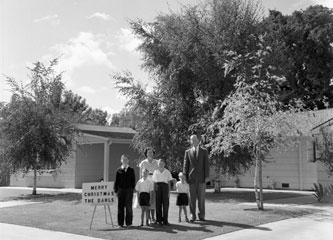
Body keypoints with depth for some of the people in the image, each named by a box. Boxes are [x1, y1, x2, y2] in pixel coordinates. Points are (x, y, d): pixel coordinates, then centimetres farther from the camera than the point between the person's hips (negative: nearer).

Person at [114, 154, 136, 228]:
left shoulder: (131, 170, 7)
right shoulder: (118, 170, 7)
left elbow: (133, 181, 6)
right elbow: (116, 181, 7)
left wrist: (132, 189, -4)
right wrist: (116, 190, 1)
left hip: (129, 190, 0)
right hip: (121, 190, 1)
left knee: (129, 206, 2)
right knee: (120, 207, 3)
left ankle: (128, 223, 10)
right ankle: (120, 223, 11)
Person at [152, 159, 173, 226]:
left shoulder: (167, 172, 9)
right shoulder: (155, 172, 10)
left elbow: (169, 182, 8)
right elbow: (154, 182, 10)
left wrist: (169, 192, 2)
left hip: (165, 187, 0)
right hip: (157, 187, 0)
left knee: (165, 204, -3)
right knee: (158, 204, 0)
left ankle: (165, 220, 3)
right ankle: (159, 220, 7)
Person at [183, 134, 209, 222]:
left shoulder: (204, 151, 7)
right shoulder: (188, 152, 9)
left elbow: (206, 164, 2)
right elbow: (185, 165, 7)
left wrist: (207, 176, -6)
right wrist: (185, 177, 0)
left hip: (201, 177, 0)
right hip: (191, 177, 0)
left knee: (201, 197, 2)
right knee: (192, 197, 1)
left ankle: (201, 215, 10)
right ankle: (192, 215, 7)